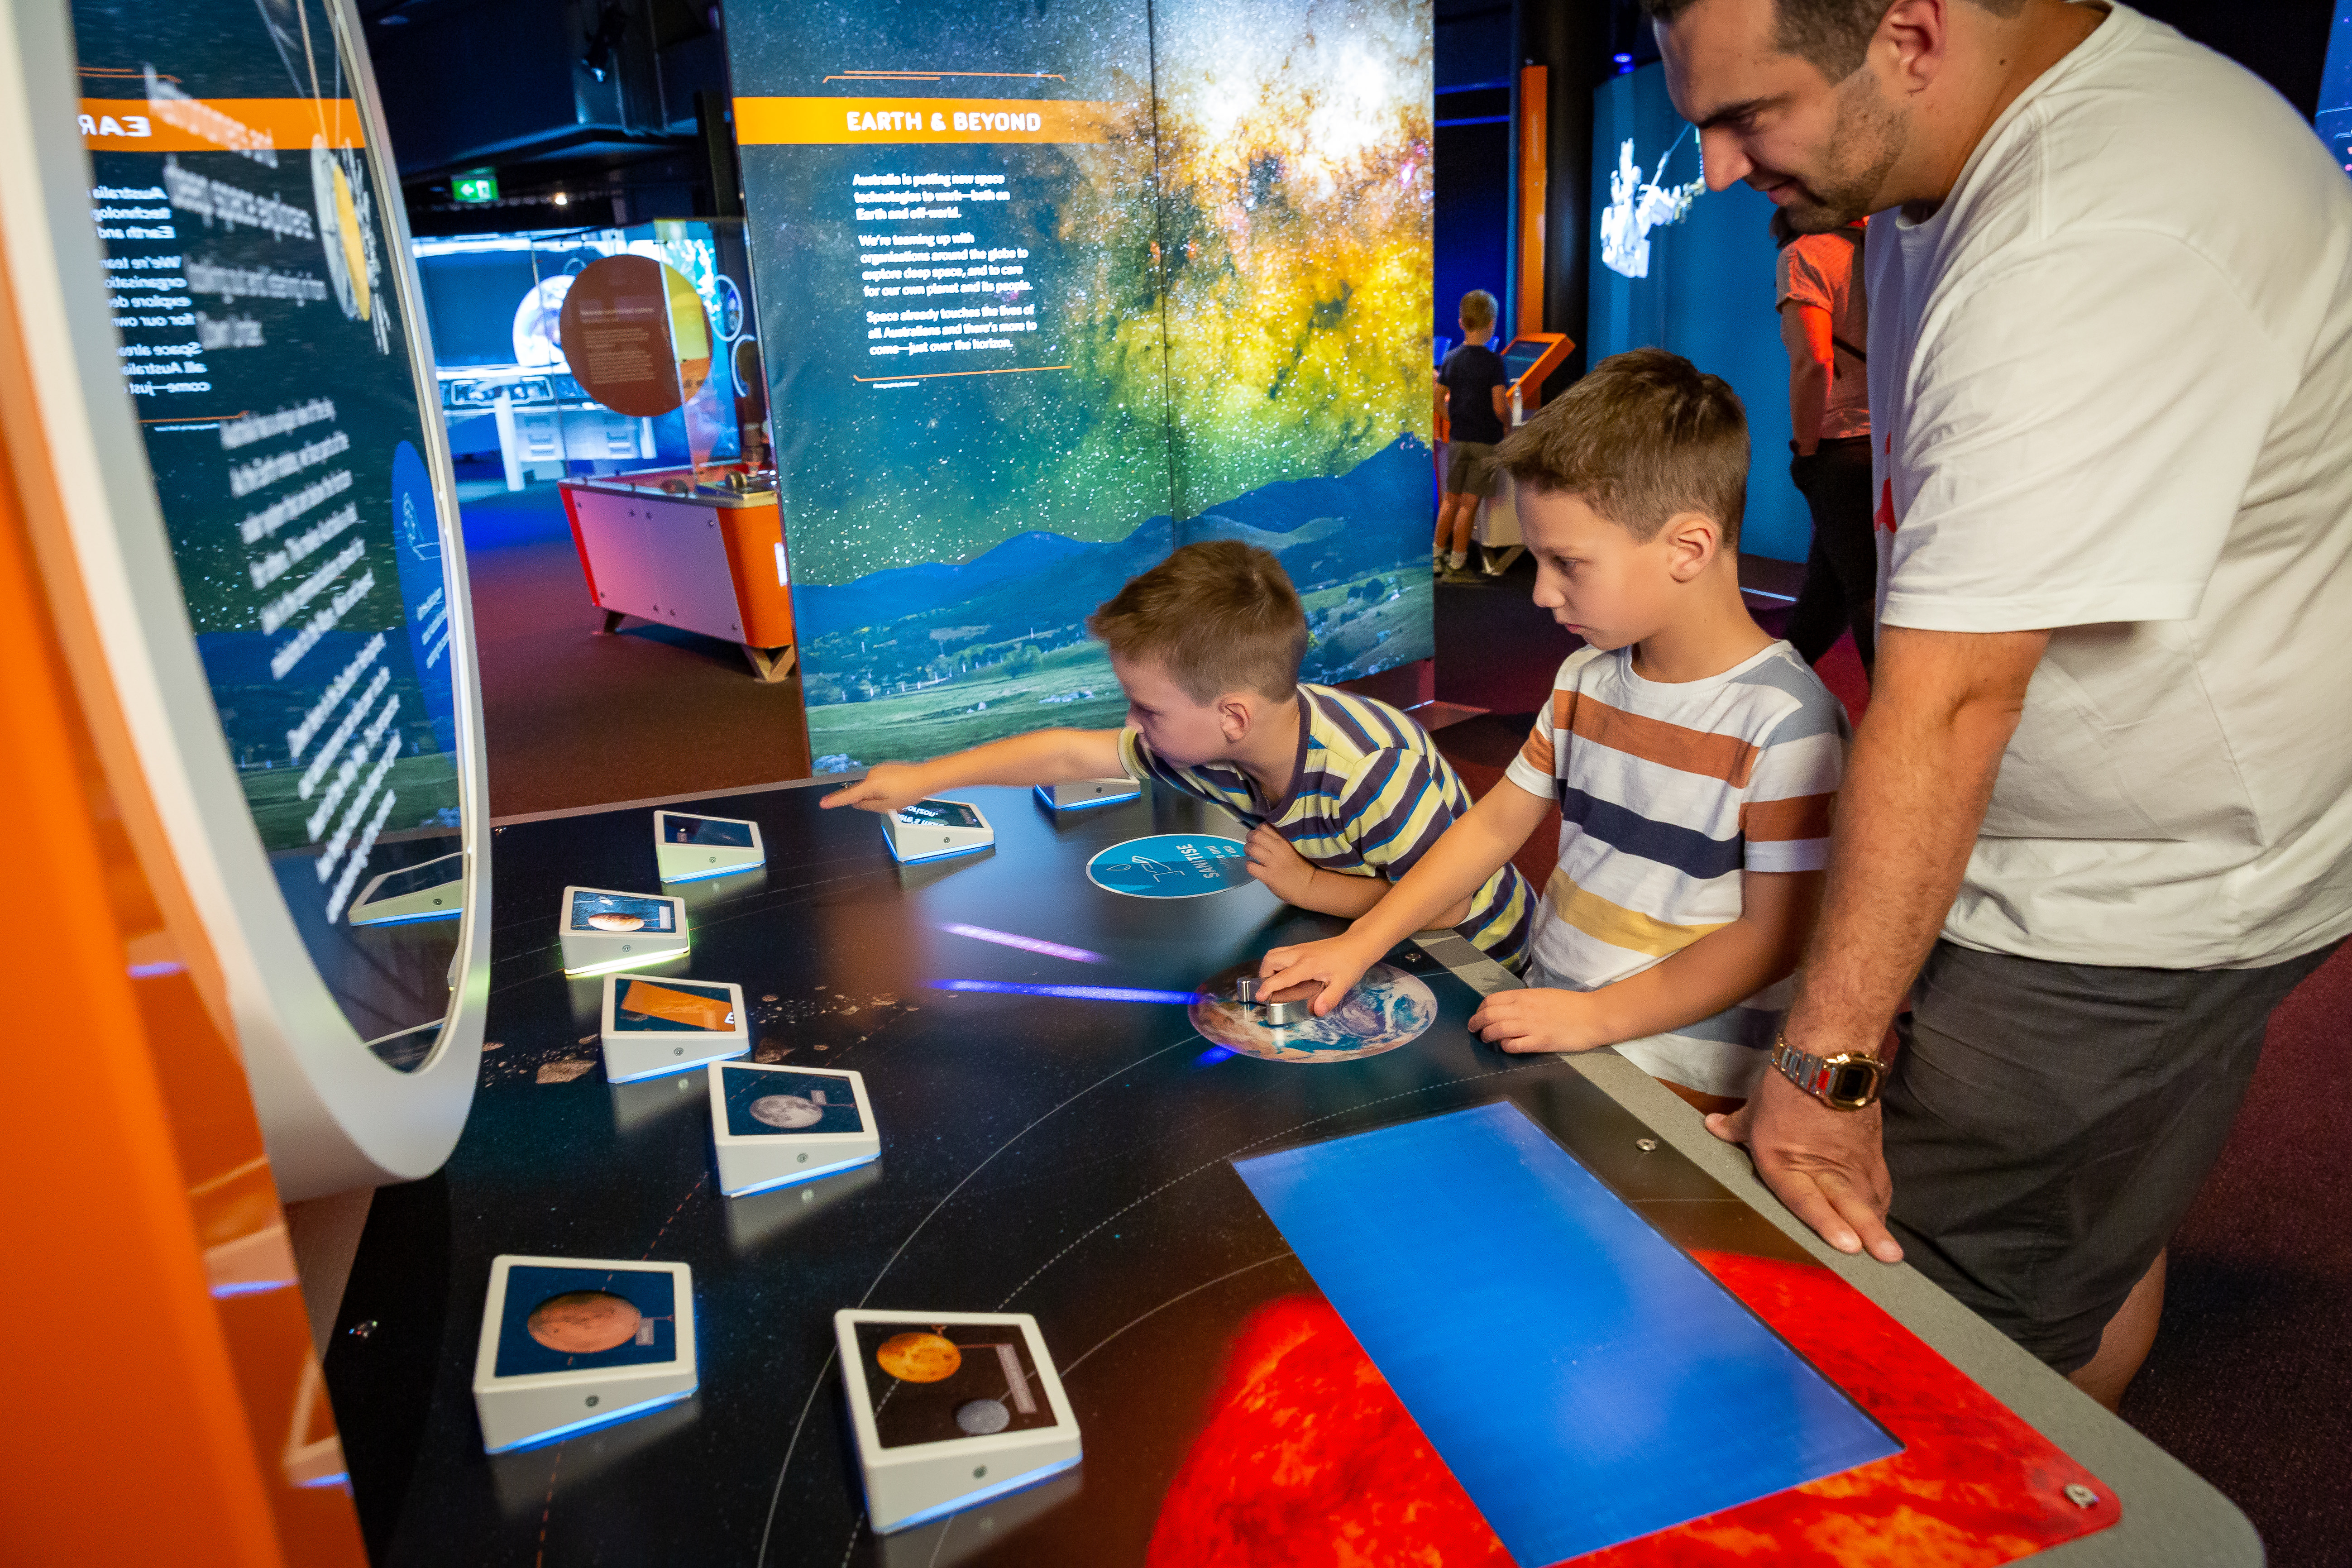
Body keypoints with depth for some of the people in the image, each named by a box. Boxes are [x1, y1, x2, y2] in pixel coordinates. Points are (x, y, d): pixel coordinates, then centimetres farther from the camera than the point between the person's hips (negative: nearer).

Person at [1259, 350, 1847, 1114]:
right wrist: (1360, 944, 5)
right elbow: (1496, 823, 12)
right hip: (1544, 1035, 7)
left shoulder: (1785, 720, -16)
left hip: (1676, 1077, -7)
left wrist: (1594, 1016, -18)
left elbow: (1772, 935, -14)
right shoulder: (1587, 677, 8)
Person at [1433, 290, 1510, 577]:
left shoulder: (1452, 359, 1)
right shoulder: (1494, 362, -13)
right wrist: (1507, 428, 1)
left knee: (1450, 499, 14)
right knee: (1469, 503, 1)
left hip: (1457, 439, 4)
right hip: (1486, 442, -4)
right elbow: (1499, 407, -17)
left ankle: (1437, 554, 19)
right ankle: (1457, 561, 7)